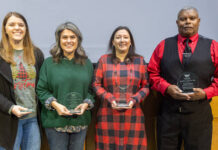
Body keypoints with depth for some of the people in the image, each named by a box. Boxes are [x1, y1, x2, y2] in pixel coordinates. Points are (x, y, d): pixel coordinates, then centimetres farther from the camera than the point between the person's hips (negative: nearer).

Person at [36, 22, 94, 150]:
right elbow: (41, 90, -1)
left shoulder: (87, 63, 8)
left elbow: (91, 89, 9)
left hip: (80, 121, 2)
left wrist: (86, 104, -9)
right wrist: (55, 104, -15)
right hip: (55, 120, -2)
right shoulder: (49, 63, 0)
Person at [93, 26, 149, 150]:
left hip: (133, 115, 1)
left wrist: (134, 100, -8)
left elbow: (146, 86, 8)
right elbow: (96, 85, 5)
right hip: (108, 116, 0)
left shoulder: (139, 60, 8)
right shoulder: (104, 60, 6)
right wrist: (110, 99, -9)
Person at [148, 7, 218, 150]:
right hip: (168, 113, 1)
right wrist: (167, 87, -11)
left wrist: (206, 92, -11)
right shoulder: (163, 46, 7)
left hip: (199, 113, 0)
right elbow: (152, 73, 6)